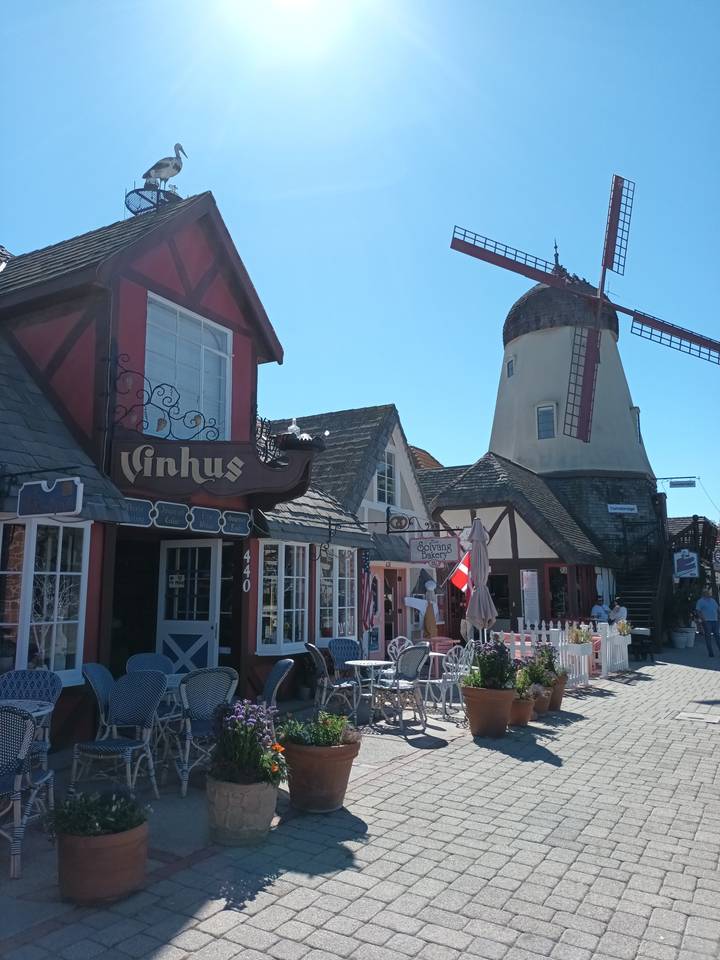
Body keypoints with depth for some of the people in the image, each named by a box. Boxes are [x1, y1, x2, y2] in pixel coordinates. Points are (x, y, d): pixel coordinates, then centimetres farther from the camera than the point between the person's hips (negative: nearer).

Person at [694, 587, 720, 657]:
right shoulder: (701, 601, -1)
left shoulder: (713, 600, 18)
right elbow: (698, 611, -7)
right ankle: (710, 653, -1)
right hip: (706, 621, -5)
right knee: (708, 636, -4)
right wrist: (702, 618, -17)